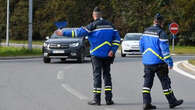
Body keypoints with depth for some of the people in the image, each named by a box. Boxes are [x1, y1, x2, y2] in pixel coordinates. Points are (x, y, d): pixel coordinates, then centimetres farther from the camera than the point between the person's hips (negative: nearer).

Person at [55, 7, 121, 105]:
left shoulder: (93, 26, -9)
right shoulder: (109, 25, 7)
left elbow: (79, 32, -13)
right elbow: (117, 38, 3)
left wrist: (63, 33, -10)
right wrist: (113, 50, -1)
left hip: (96, 54, -4)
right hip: (107, 55, 4)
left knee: (97, 75, 0)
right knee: (107, 75, 10)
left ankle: (96, 99, -2)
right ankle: (109, 99, 6)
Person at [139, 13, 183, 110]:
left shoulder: (146, 31, 7)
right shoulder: (161, 33, -14)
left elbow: (141, 45, 15)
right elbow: (165, 49, -17)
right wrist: (169, 62, -14)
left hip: (147, 62, 6)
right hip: (158, 61, -6)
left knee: (147, 82, 6)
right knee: (165, 81, 6)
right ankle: (172, 102, 16)